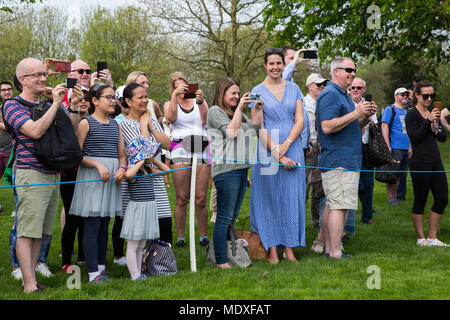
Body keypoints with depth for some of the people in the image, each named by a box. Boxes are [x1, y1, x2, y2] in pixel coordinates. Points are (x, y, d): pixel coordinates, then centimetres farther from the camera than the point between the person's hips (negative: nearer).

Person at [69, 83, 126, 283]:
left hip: (111, 178, 6)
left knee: (104, 225, 10)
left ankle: (101, 266, 18)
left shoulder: (115, 125, 15)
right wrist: (98, 165, -18)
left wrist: (122, 169, -4)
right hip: (91, 176, -6)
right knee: (92, 225, -7)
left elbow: (122, 154, 17)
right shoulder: (86, 123, -4)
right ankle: (93, 272, -5)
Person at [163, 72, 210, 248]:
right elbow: (171, 118, -7)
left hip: (201, 150, 1)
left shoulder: (200, 102, 18)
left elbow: (205, 120, 0)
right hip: (180, 149, -1)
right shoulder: (169, 104, 16)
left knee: (201, 198, -3)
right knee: (181, 198, -5)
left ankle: (203, 237, 7)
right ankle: (180, 238, 2)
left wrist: (200, 101, -13)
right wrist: (174, 96, -13)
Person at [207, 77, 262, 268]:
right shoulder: (215, 111, -2)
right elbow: (231, 131, -13)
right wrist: (239, 108, -9)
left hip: (242, 168, 8)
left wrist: (258, 110, 10)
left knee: (233, 216, 10)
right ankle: (221, 261, -7)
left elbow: (257, 130, 20)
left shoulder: (238, 112, 22)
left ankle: (230, 254, 14)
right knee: (225, 217, -8)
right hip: (226, 169, -8)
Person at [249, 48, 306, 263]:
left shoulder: (293, 89, 10)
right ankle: (272, 250, 3)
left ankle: (289, 249, 7)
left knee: (292, 197, 2)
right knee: (270, 197, -1)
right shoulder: (258, 92, 1)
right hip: (267, 150, -3)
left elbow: (300, 121, 4)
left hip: (292, 148, 3)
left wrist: (285, 145, -12)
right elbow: (258, 128, -5)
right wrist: (278, 155, -12)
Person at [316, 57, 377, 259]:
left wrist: (366, 116, 7)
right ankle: (335, 253, -12)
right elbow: (327, 127, -22)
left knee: (332, 205, 11)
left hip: (348, 160, 11)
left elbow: (352, 127, 26)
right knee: (339, 206, -12)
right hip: (339, 162, -11)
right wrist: (355, 114, -21)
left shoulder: (343, 95, 21)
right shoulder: (330, 94, -11)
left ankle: (329, 249, 15)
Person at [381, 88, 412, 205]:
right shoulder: (390, 109, -3)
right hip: (394, 148, -7)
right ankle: (390, 197, -3)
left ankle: (396, 196, 17)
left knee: (400, 174, 9)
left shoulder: (406, 112, 21)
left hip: (405, 149, 7)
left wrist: (410, 147, 21)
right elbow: (384, 127, -11)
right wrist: (388, 146, -18)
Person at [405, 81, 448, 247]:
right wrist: (428, 121, -20)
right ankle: (421, 238, 11)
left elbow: (444, 138, 16)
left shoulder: (433, 113, 16)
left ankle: (432, 238, 13)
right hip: (420, 163, -7)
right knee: (420, 201, 0)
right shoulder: (412, 114, -5)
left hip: (436, 161, 7)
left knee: (442, 199, 5)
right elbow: (414, 138, -16)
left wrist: (436, 130, -5)